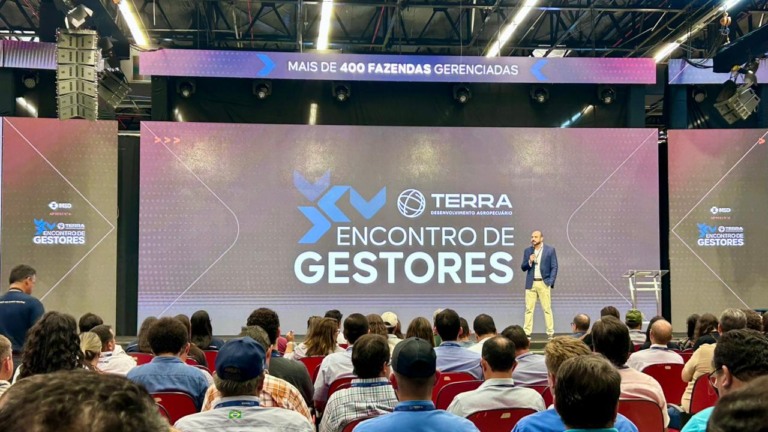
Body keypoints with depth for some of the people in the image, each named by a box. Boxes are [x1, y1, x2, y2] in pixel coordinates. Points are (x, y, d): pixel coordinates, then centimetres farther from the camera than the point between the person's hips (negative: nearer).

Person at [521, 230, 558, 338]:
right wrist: (529, 261, -10)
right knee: (529, 309, 1)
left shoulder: (550, 250, 2)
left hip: (544, 283, -2)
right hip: (531, 284, 2)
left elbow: (554, 267, 1)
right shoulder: (527, 251, 9)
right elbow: (523, 268, 10)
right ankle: (527, 332, 3)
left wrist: (551, 282, -8)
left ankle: (550, 332, 4)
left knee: (547, 309, -2)